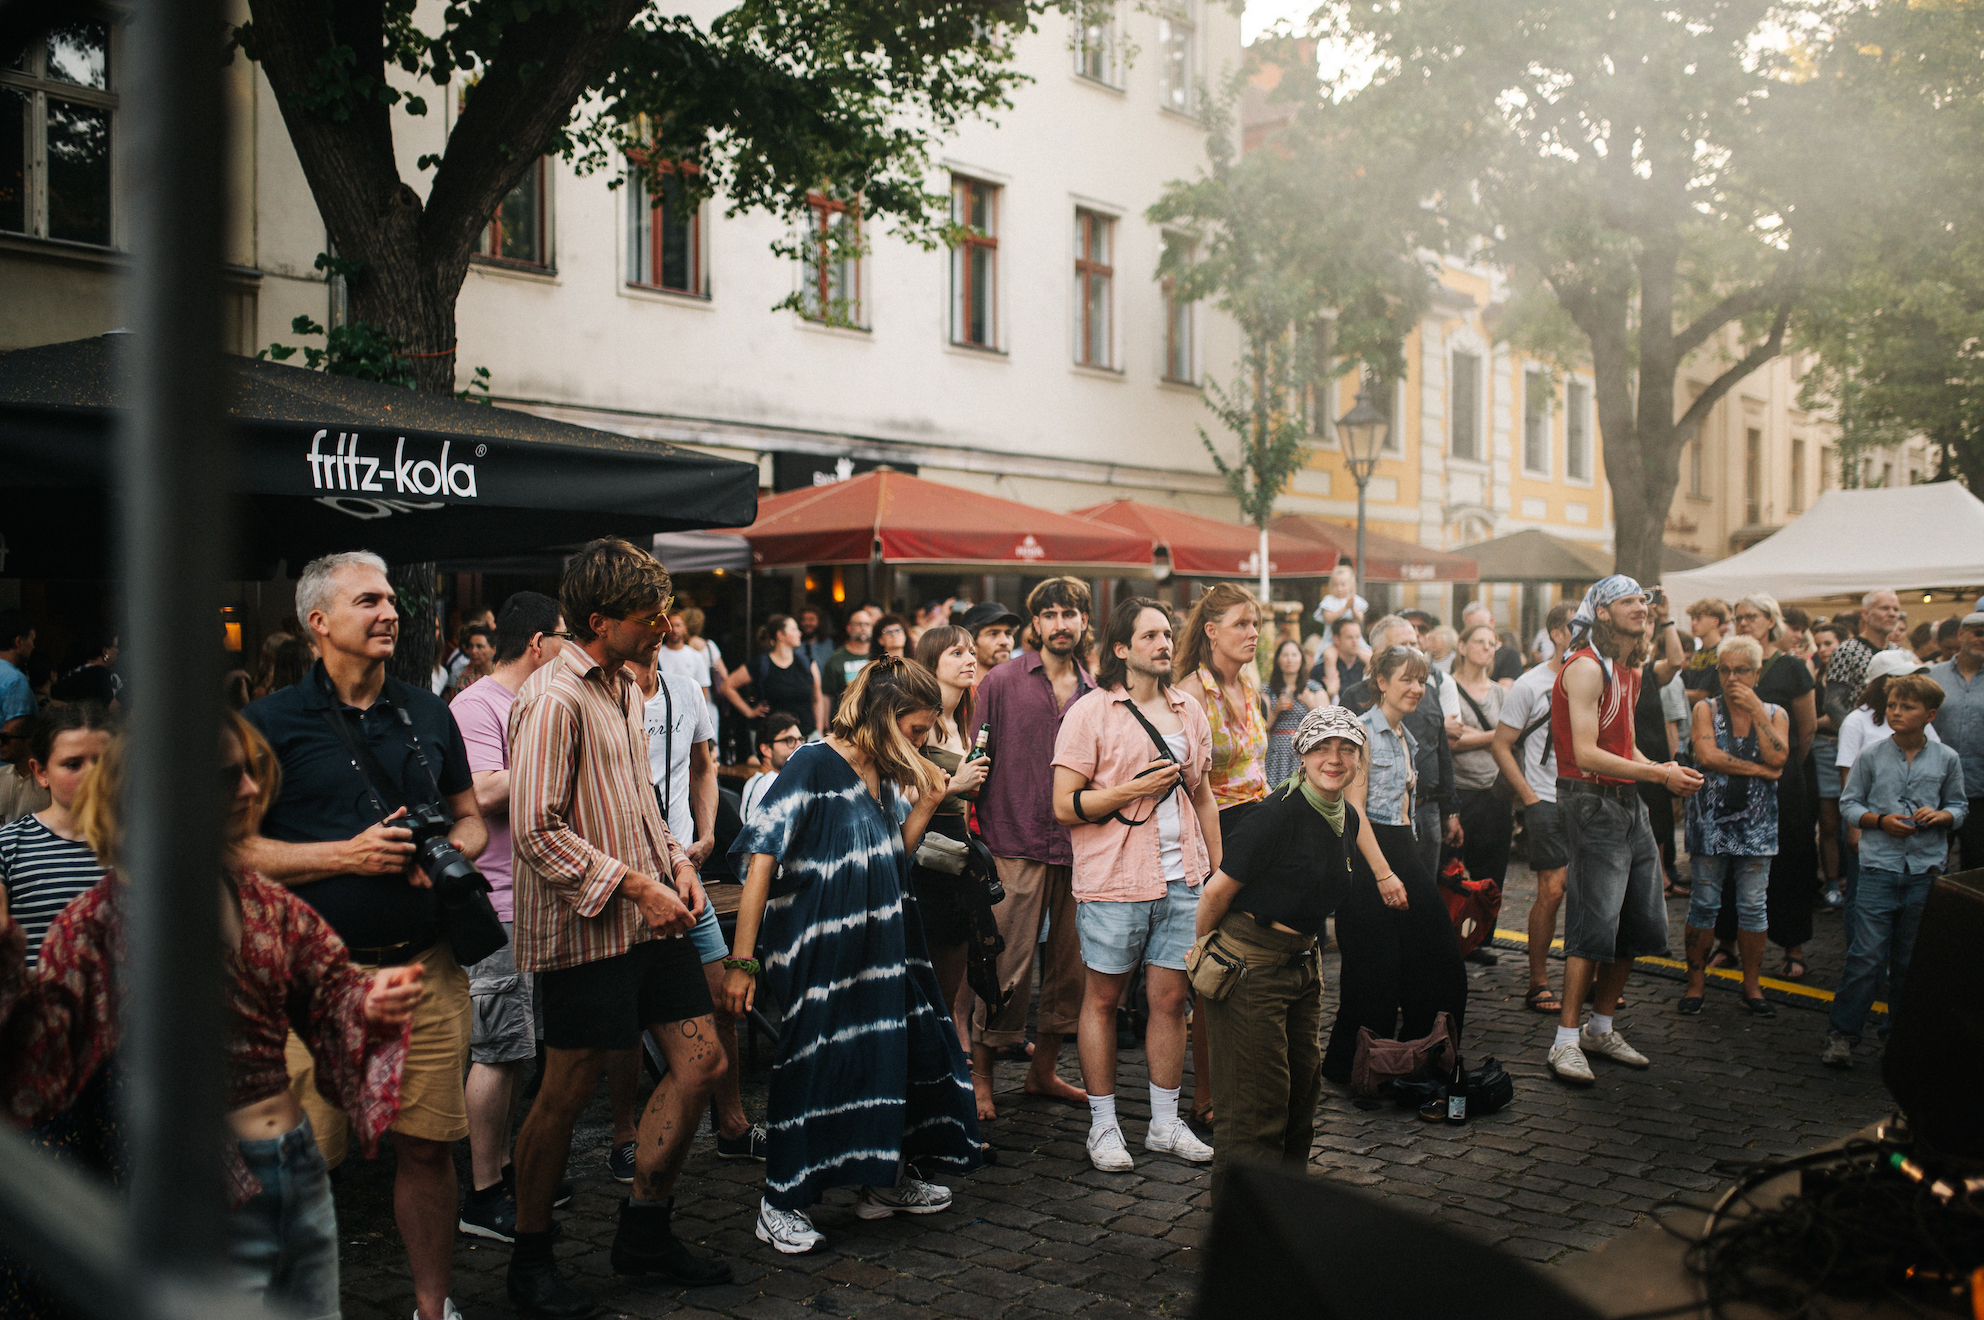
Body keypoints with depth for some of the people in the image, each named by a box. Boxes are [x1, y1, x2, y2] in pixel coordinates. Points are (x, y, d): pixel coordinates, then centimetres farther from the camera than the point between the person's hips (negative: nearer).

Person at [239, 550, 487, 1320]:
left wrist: (450, 853, -3)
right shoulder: (273, 722, -1)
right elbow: (236, 846, -4)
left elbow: (470, 817, 19)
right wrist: (345, 856, -13)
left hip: (425, 964, 3)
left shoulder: (427, 713, 13)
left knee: (427, 1147, 8)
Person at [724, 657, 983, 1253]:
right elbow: (762, 862, -19)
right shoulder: (812, 767, -16)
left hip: (879, 951, 8)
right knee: (817, 1061, -3)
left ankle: (886, 1178, 31)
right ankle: (780, 1204, 13)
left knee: (902, 1045, 13)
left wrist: (926, 804, 2)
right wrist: (742, 960, -21)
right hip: (818, 954, -8)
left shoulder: (888, 774, 7)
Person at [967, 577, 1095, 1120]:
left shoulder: (1093, 692, 11)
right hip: (1015, 846, -4)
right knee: (1007, 968, -3)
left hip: (1075, 847, 4)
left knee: (1068, 967, 10)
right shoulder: (1002, 682, 0)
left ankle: (1043, 1070, 25)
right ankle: (980, 1076, 12)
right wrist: (976, 837, -5)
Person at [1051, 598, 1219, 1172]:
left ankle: (1165, 1123, 21)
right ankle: (1103, 1125, 17)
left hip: (1182, 877, 4)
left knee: (1171, 997, 7)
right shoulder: (1090, 712, -5)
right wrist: (1132, 790, -16)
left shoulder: (1189, 710, 12)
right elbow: (1063, 806, -8)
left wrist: (1217, 871, 15)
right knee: (1103, 998, 6)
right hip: (1114, 881, -4)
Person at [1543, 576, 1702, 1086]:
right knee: (1596, 924, -11)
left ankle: (1602, 1028, 24)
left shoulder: (1630, 671, 18)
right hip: (1591, 802, -10)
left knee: (1641, 923, 11)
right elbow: (1587, 754, -21)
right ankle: (1566, 1042, -4)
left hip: (1628, 803, 10)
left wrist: (1666, 770, 5)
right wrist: (1657, 774, -19)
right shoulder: (1587, 667, -13)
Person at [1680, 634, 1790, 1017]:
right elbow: (1706, 755, -14)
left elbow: (1777, 758, -11)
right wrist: (1759, 770, -14)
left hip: (1756, 823, 1)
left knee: (1753, 905, 3)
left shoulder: (1775, 713, 7)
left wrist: (1756, 710, -10)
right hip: (1711, 819, -1)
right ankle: (1697, 981, 12)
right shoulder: (1705, 710, 2)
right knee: (1704, 902, 2)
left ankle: (1751, 984, 14)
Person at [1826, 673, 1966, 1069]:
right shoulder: (1872, 756, 1)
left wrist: (1941, 815, -9)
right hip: (1879, 866, -2)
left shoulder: (1947, 759, 4)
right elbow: (1848, 803, 5)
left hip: (1926, 871, 2)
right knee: (1867, 955, -7)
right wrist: (1880, 820, -11)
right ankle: (1841, 1033, 1)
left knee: (1910, 959, 9)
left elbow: (1959, 806, 12)